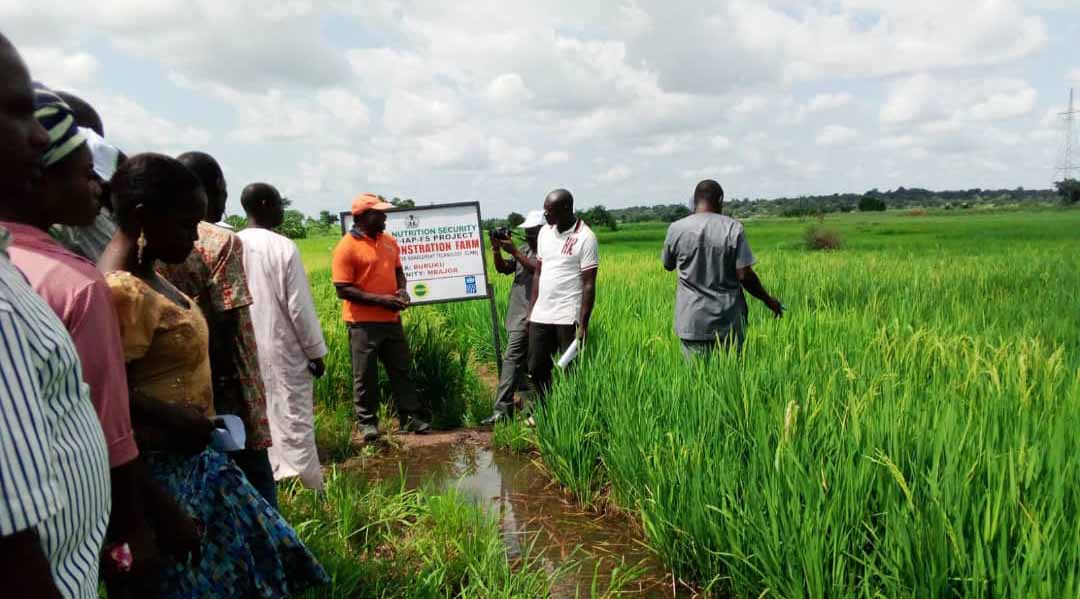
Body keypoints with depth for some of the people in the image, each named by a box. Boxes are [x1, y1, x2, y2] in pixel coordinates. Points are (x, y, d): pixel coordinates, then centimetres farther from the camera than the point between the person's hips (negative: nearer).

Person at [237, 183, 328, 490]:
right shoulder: (283, 247, -13)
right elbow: (300, 306, -13)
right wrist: (316, 351, -4)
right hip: (283, 350, -5)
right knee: (294, 421, 1)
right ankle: (311, 491, 6)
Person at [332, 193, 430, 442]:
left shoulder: (389, 241, 8)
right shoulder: (347, 247, -13)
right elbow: (343, 289, -16)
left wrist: (402, 289, -1)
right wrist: (381, 300, -19)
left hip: (391, 319, 6)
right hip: (363, 322, -6)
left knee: (401, 370, 12)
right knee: (365, 375, 5)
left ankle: (410, 416, 22)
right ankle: (367, 422, 18)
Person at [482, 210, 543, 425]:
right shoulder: (524, 249, 17)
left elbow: (538, 269, -21)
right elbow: (503, 268, 11)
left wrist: (514, 251, -20)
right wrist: (497, 250, -7)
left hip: (537, 316, -7)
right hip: (521, 316, 7)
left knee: (513, 359, -5)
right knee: (513, 360, 8)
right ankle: (502, 411, 12)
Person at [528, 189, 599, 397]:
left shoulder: (585, 238, -9)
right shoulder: (545, 232, 11)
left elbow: (589, 285, -11)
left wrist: (583, 325, -15)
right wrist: (532, 310, 11)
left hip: (569, 318, -6)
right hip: (541, 316, 6)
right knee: (536, 369, 9)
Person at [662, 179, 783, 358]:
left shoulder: (676, 229, -3)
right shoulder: (733, 228, -7)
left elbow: (668, 265, 13)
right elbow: (744, 275, -9)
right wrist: (768, 300, 4)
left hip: (692, 322, 1)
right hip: (728, 322, -1)